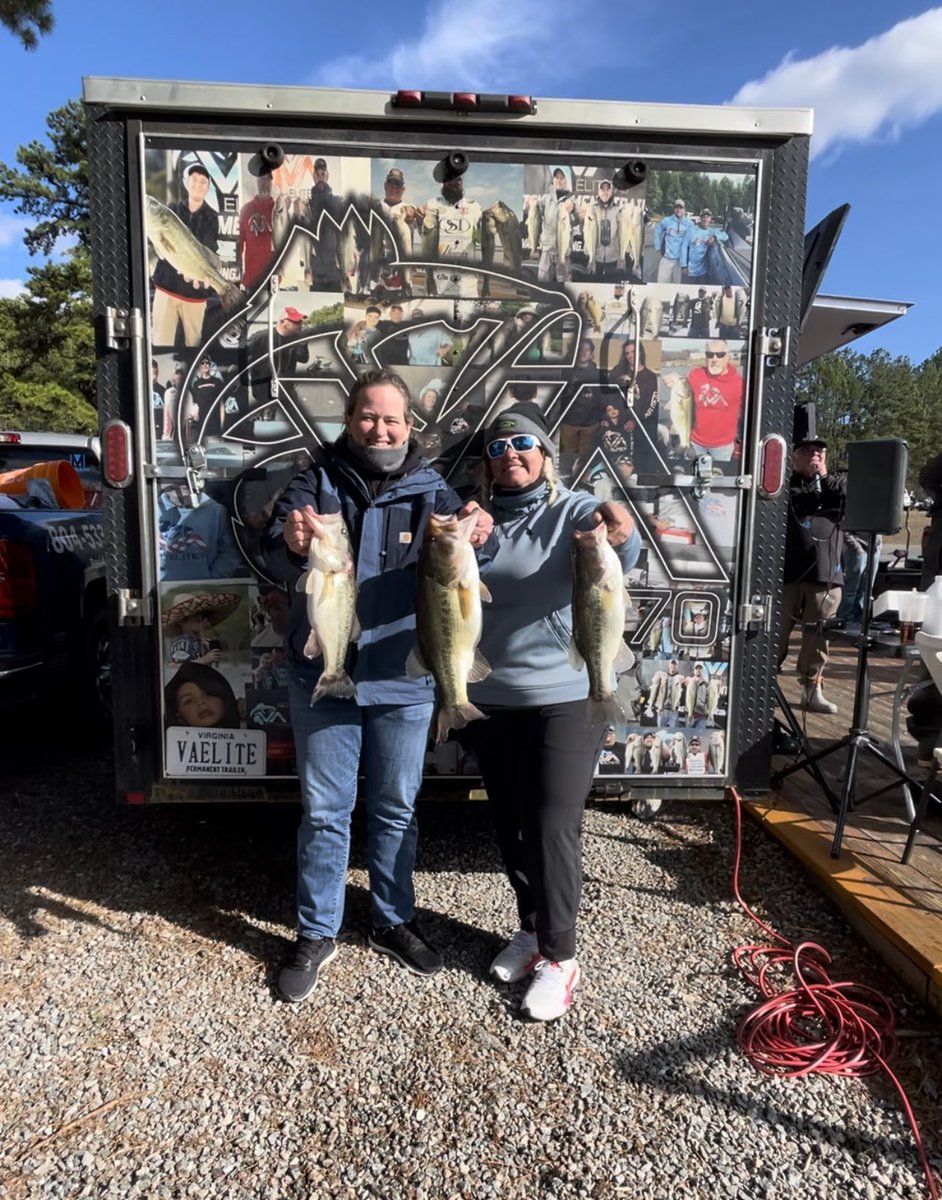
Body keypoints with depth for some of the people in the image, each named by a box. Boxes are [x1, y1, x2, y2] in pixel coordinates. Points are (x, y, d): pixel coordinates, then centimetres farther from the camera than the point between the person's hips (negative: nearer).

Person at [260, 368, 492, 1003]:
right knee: (324, 811, 11)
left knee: (396, 808, 16)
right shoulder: (315, 482, 0)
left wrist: (475, 538, -36)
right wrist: (293, 543, -39)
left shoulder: (432, 491, 2)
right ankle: (317, 935, 29)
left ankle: (394, 922, 36)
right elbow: (274, 556, -14)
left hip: (404, 680, 1)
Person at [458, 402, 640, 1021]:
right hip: (490, 699, 5)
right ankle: (532, 930, 36)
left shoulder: (576, 511, -8)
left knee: (553, 828, 0)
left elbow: (619, 557, -27)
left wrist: (620, 535, -51)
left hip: (566, 698, -5)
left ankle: (560, 957, 19)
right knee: (511, 825, 16)